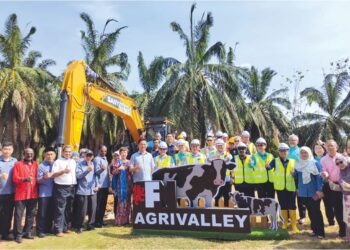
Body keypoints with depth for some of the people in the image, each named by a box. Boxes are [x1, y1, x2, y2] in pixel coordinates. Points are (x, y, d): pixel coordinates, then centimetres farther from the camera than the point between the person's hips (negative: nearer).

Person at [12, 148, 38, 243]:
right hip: (21, 194, -4)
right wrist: (24, 179, -25)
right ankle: (18, 234, 8)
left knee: (31, 214, 9)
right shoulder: (18, 164, 0)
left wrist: (37, 190, 8)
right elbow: (15, 179, -7)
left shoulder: (36, 165, 11)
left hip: (33, 194, 4)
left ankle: (27, 232, 21)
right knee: (18, 215, -2)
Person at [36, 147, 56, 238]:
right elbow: (38, 181, -10)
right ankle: (40, 230, 16)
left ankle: (48, 229, 28)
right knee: (42, 213, 3)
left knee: (51, 213, 13)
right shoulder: (41, 166, -5)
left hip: (53, 193, 4)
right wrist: (44, 177, -26)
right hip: (43, 193, -4)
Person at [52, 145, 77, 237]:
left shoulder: (73, 162, 15)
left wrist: (75, 184, 12)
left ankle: (65, 227, 22)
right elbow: (53, 175, -9)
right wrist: (63, 171, -22)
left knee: (69, 209, 12)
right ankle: (58, 229, 3)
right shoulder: (58, 162, -2)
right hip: (61, 188, -6)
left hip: (71, 187, 6)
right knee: (60, 209, -4)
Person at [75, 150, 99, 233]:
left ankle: (90, 225, 20)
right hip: (83, 190, -4)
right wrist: (87, 170, -24)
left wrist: (97, 185, 3)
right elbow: (78, 175, -13)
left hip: (92, 190, 4)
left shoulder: (93, 164, 13)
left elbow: (95, 175, 14)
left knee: (92, 209, 6)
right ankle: (79, 227, 13)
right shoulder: (80, 164, -1)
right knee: (82, 210, -1)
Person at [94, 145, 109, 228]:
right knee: (98, 204, -1)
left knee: (103, 203, 13)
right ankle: (96, 222, 7)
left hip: (106, 185, 8)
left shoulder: (105, 159, 15)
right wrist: (102, 169, -39)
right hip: (100, 185, -8)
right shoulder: (97, 159, -9)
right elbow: (96, 171, -19)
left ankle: (101, 220, 22)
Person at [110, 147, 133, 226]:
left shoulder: (129, 162, 14)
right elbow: (113, 172, -5)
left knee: (128, 201, 5)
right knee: (121, 201, -7)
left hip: (128, 183, 4)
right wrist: (118, 169, -20)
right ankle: (120, 220, -3)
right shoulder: (117, 162, 5)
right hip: (121, 184, -4)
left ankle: (126, 219, 13)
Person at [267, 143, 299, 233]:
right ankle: (285, 222, 26)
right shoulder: (275, 161, 3)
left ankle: (294, 224, 8)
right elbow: (269, 167, -15)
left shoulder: (293, 161, 6)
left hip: (290, 187, 0)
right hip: (280, 187, 0)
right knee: (283, 205, 11)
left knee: (292, 205, 0)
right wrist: (267, 166, -37)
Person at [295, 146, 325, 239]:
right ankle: (315, 230, 23)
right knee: (310, 212, 11)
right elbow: (297, 177, 14)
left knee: (316, 211, -2)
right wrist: (297, 188, 14)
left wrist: (319, 190, -18)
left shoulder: (315, 163, -8)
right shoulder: (298, 164, 7)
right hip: (304, 192, 5)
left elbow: (319, 177, -13)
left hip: (314, 192, -5)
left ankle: (320, 232, 7)